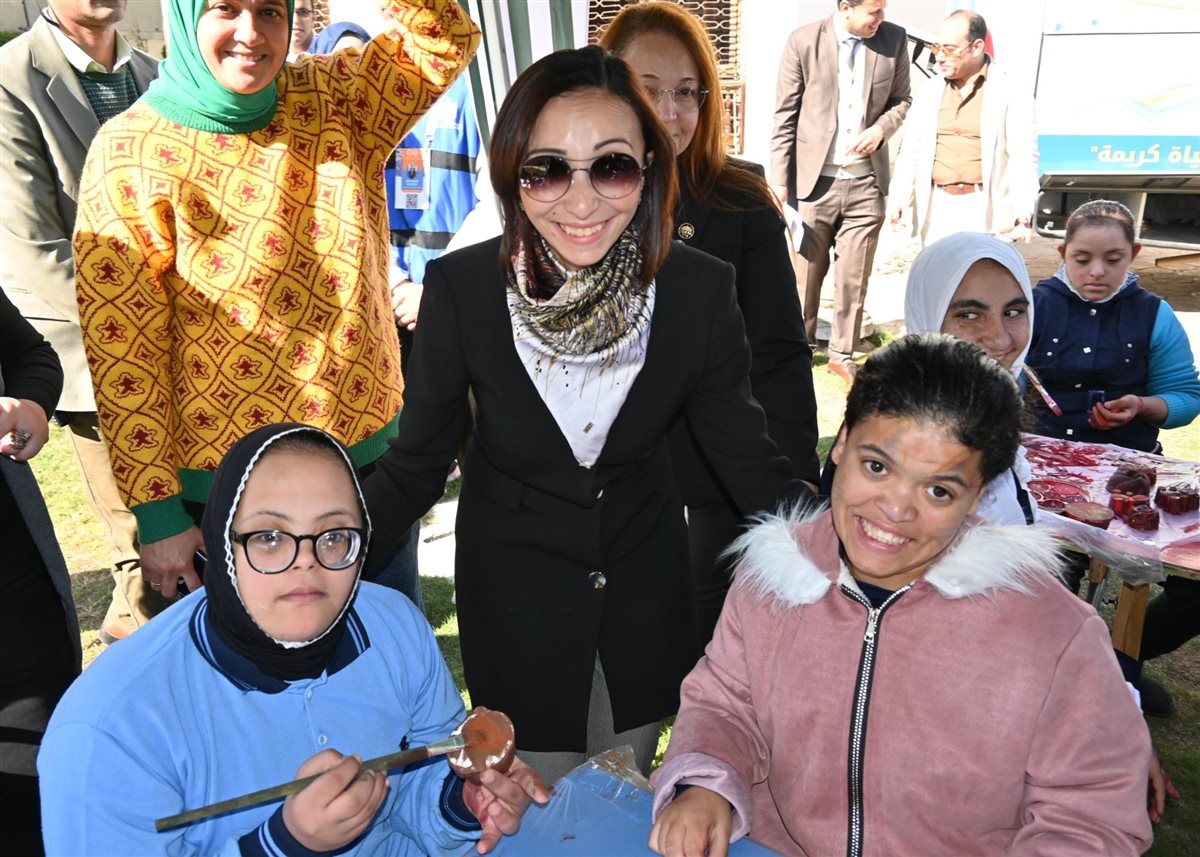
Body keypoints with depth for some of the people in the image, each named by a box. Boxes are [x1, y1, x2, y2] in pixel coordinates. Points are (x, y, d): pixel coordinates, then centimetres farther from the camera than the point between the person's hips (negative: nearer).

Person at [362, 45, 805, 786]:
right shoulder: (461, 288, -22)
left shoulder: (701, 290, -19)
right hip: (512, 587, -1)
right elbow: (417, 465, -12)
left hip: (645, 578, 2)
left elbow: (750, 459, -10)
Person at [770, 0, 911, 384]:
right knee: (806, 271, 8)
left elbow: (901, 99, 14)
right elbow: (784, 116, -3)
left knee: (854, 276, 7)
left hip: (867, 181, 2)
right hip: (814, 179, -2)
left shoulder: (894, 39, 2)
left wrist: (881, 127, -8)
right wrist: (779, 179, -5)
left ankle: (843, 353, 22)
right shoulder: (804, 41, -6)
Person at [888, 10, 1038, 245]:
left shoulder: (1010, 94, -2)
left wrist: (1024, 215, -13)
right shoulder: (928, 93, 11)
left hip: (986, 208, -4)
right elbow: (911, 149, 12)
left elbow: (1023, 157, -6)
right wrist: (899, 198, 1)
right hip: (938, 206, 4)